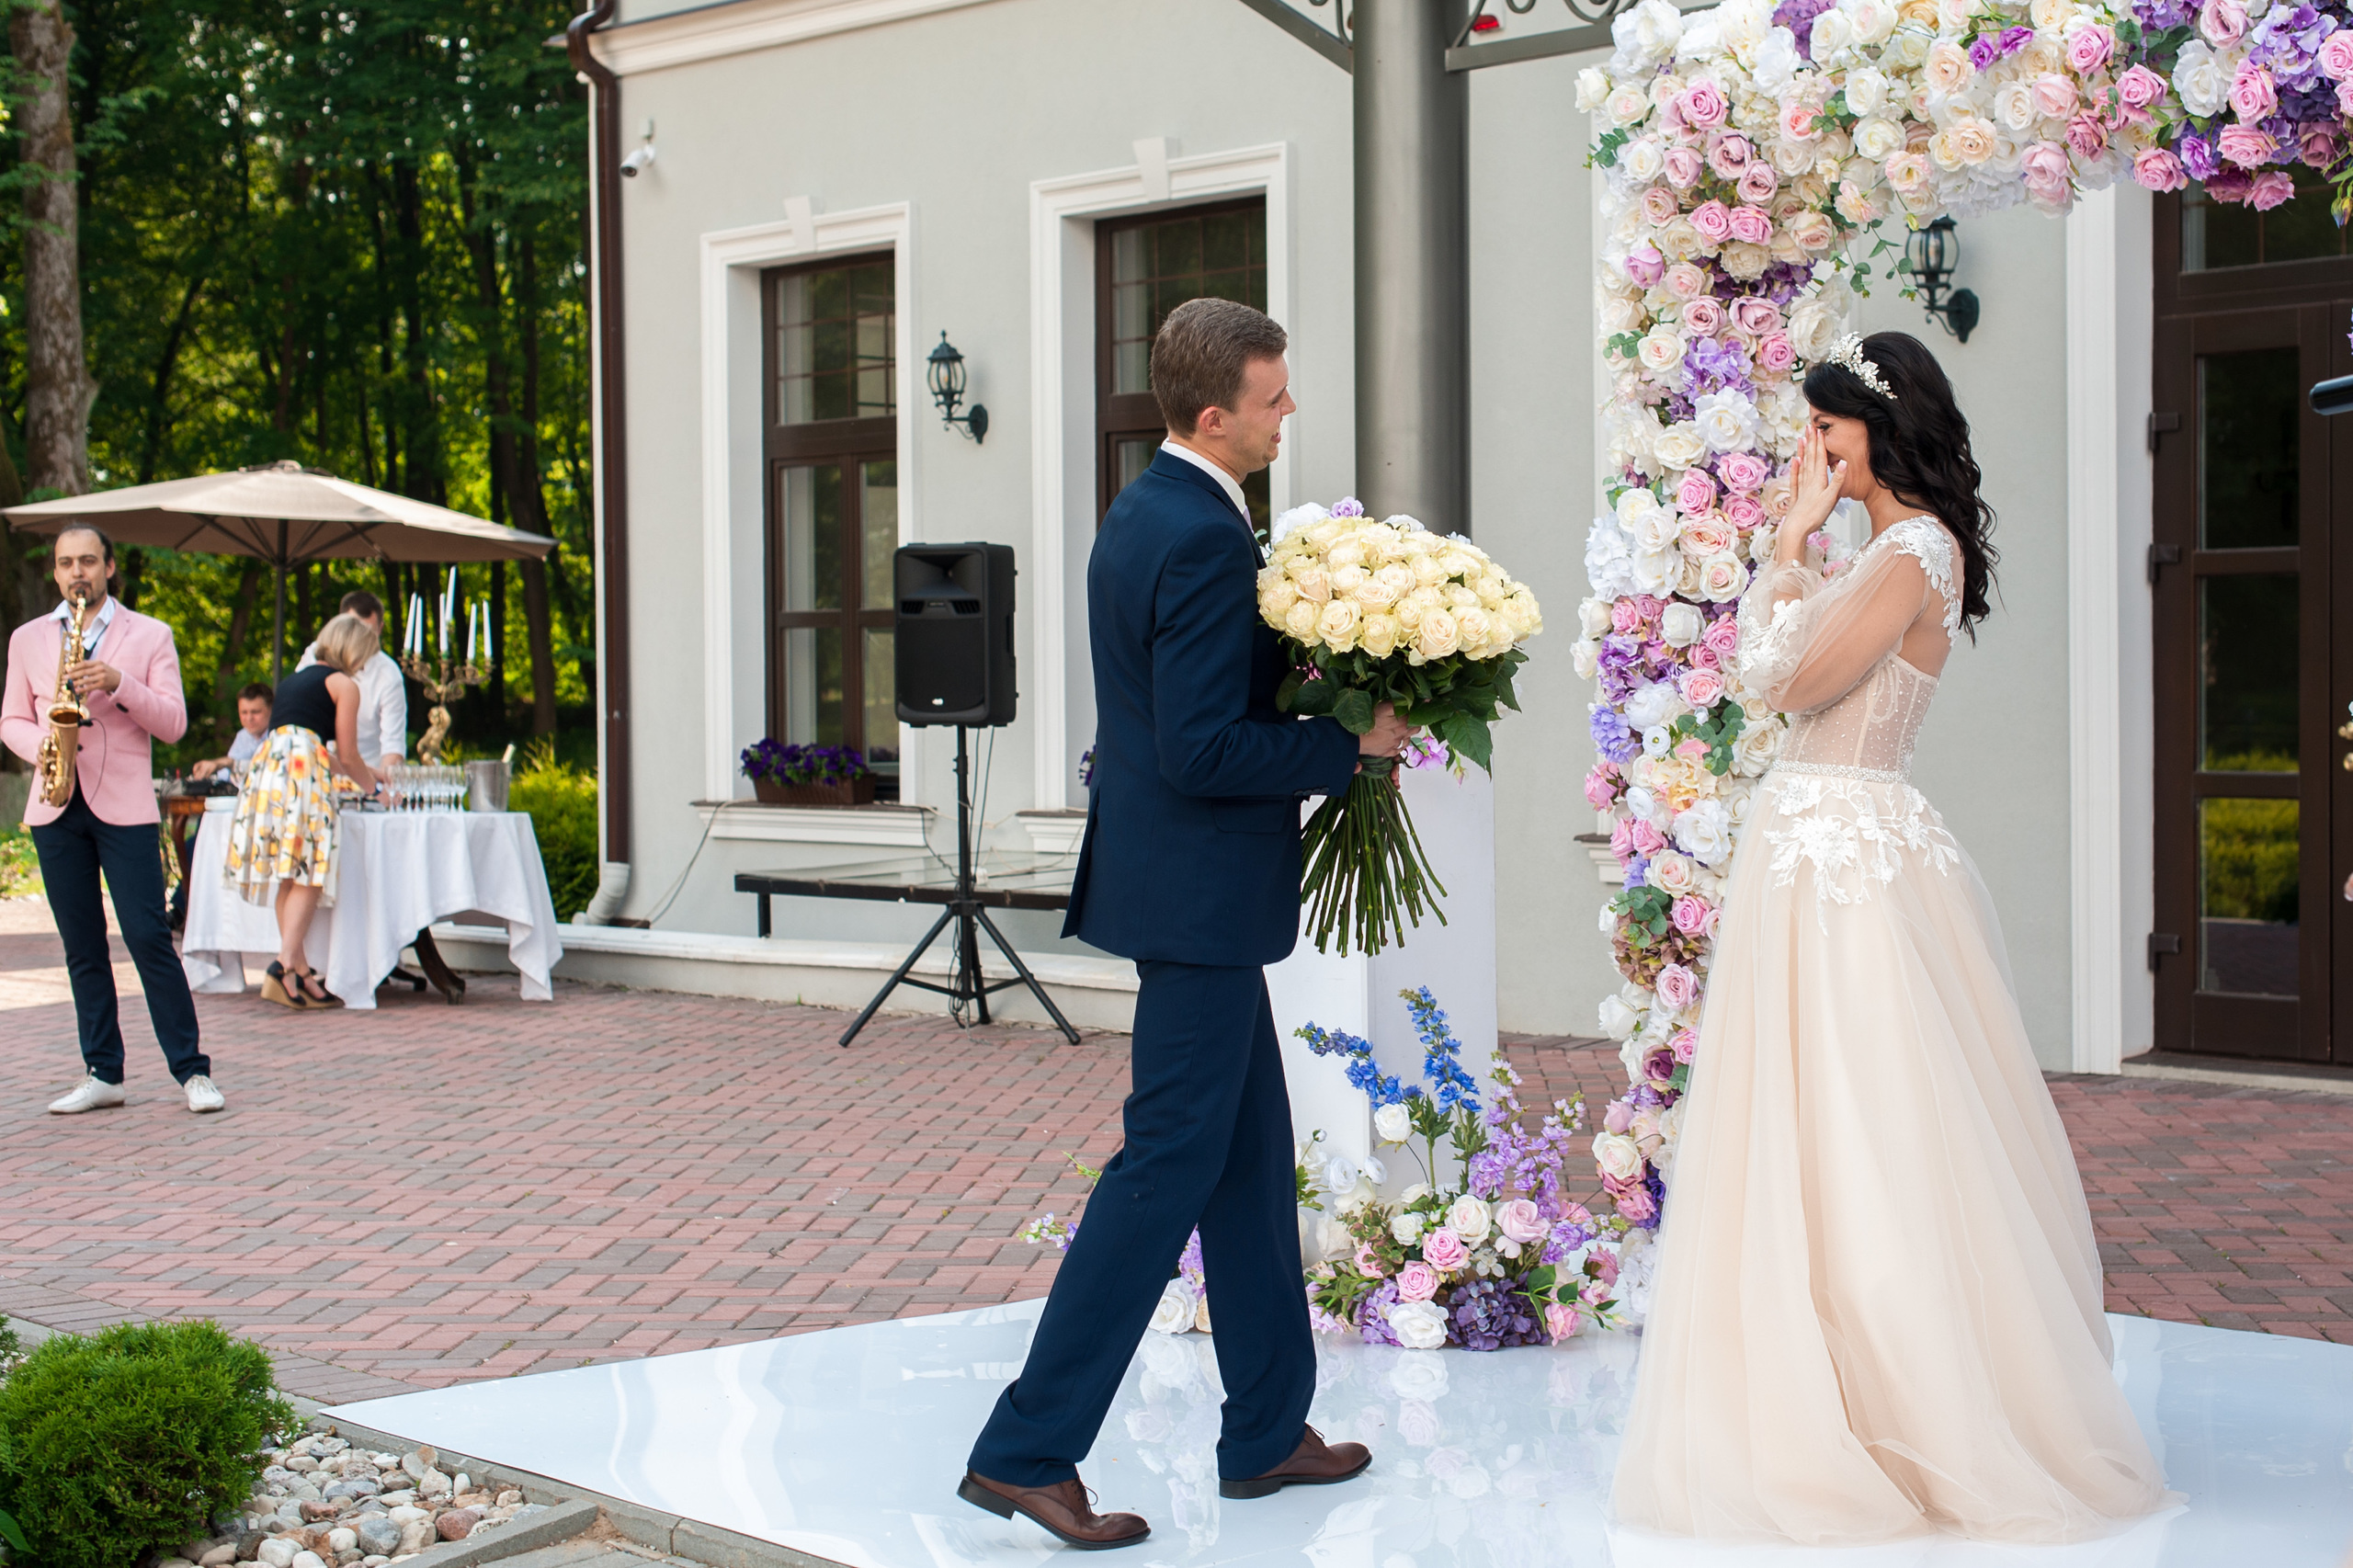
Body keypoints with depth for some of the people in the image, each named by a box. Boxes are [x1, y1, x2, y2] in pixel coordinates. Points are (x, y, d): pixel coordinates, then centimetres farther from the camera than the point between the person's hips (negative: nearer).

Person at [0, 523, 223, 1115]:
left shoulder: (149, 635, 4)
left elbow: (173, 724, -2)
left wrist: (119, 683, -18)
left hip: (125, 808, -3)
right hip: (56, 808, 3)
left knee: (148, 938, -8)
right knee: (82, 948, 6)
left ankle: (192, 1071, -3)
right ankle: (102, 1075, 11)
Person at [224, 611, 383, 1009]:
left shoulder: (294, 679, 28)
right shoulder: (343, 684, 7)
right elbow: (348, 755, 6)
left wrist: (365, 775, 45)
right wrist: (373, 787, 26)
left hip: (266, 766, 7)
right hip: (303, 770, -7)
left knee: (288, 876, 6)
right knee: (309, 873, -9)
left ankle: (300, 970, 3)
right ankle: (286, 963, -23)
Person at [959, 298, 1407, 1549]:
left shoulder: (1139, 516, 12)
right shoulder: (1204, 539, -20)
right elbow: (1203, 751, -24)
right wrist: (1353, 742, -15)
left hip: (1166, 871, 11)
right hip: (1200, 892, -10)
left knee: (1252, 1154, 16)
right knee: (1170, 1164, -5)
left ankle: (1268, 1430, 25)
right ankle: (1027, 1448, -1)